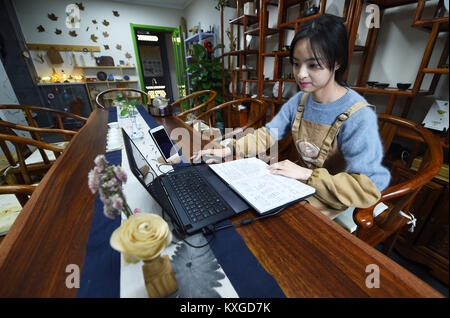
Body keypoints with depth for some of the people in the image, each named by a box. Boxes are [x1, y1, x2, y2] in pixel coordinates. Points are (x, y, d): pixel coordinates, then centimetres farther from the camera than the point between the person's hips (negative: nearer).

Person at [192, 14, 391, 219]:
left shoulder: (359, 117, -25)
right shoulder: (299, 101, -4)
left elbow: (368, 189, -26)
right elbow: (267, 135, -4)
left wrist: (306, 174, -30)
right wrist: (228, 150, -15)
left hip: (331, 200, -5)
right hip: (301, 181, 6)